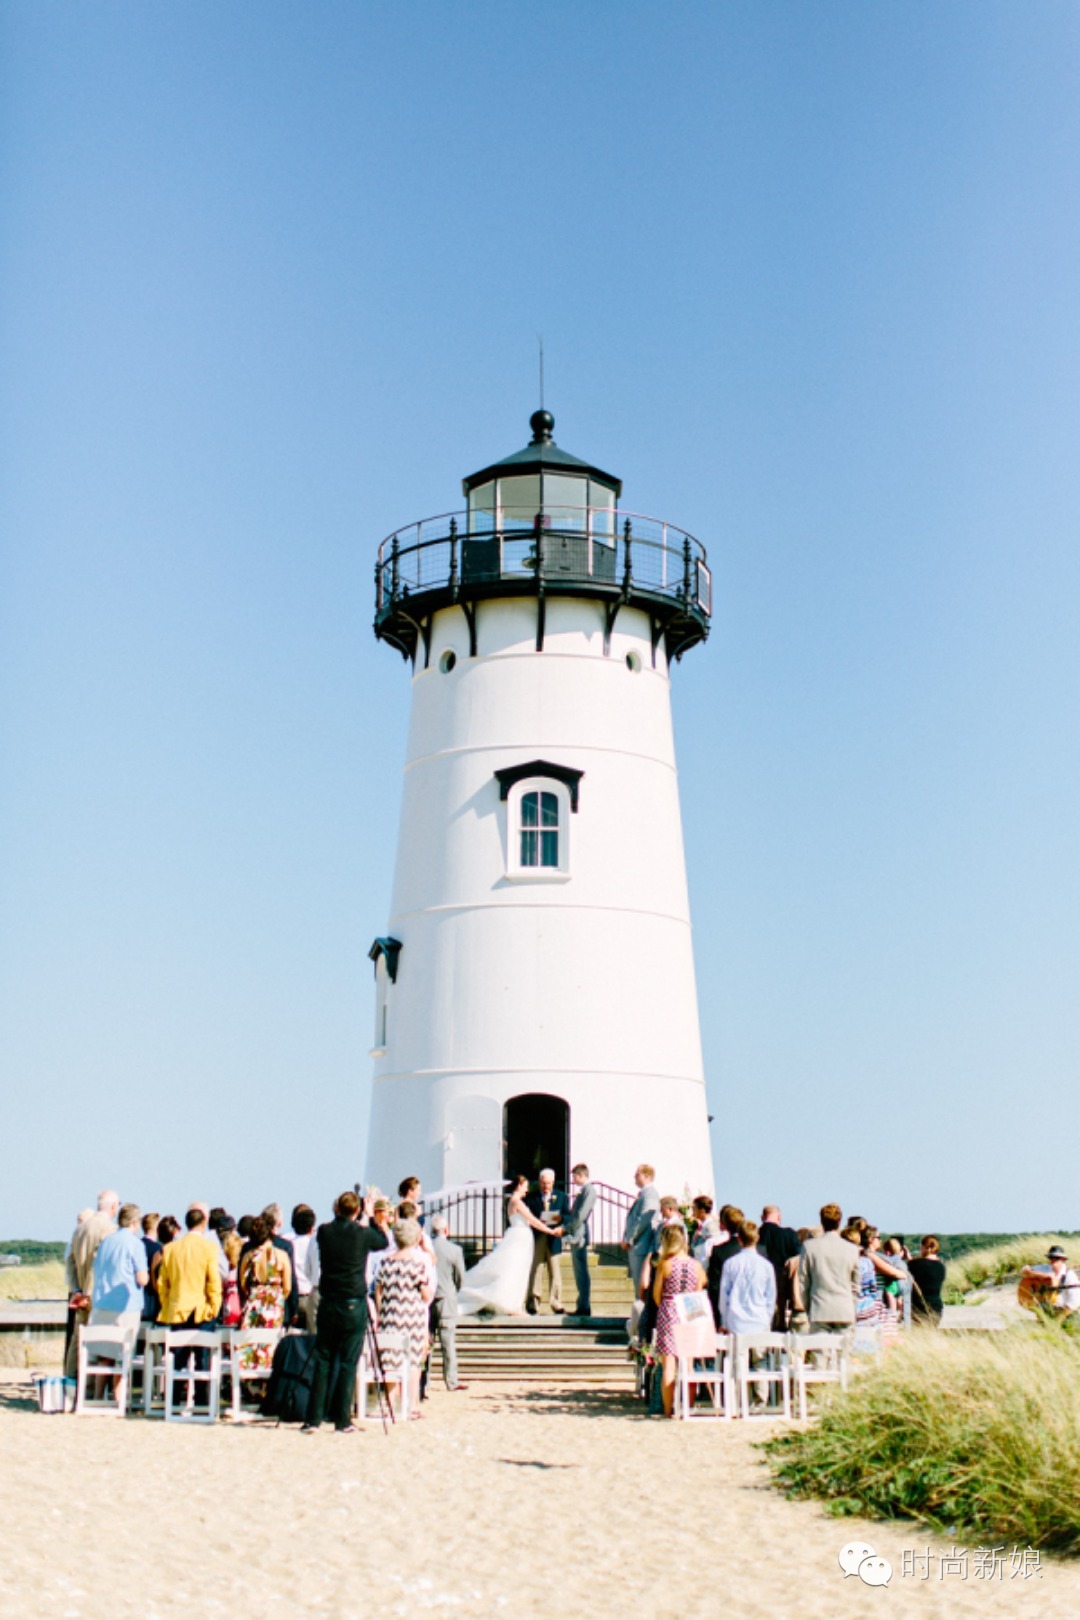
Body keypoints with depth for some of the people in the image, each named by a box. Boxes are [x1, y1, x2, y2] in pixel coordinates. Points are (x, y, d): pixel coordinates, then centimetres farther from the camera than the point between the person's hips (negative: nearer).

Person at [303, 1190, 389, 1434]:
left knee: (322, 1362, 9)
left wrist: (337, 1216, 19)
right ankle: (343, 1421, 5)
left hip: (327, 1304, 3)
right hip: (354, 1306, -2)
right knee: (347, 1364, 3)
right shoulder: (363, 1234, -8)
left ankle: (313, 1419, 8)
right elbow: (383, 1242, 12)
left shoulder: (324, 1231, -2)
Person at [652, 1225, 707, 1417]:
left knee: (668, 1365, 0)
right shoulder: (696, 1265, 0)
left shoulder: (665, 1264, -9)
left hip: (668, 1314, -3)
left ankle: (668, 1409, 1)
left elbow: (656, 1294, -2)